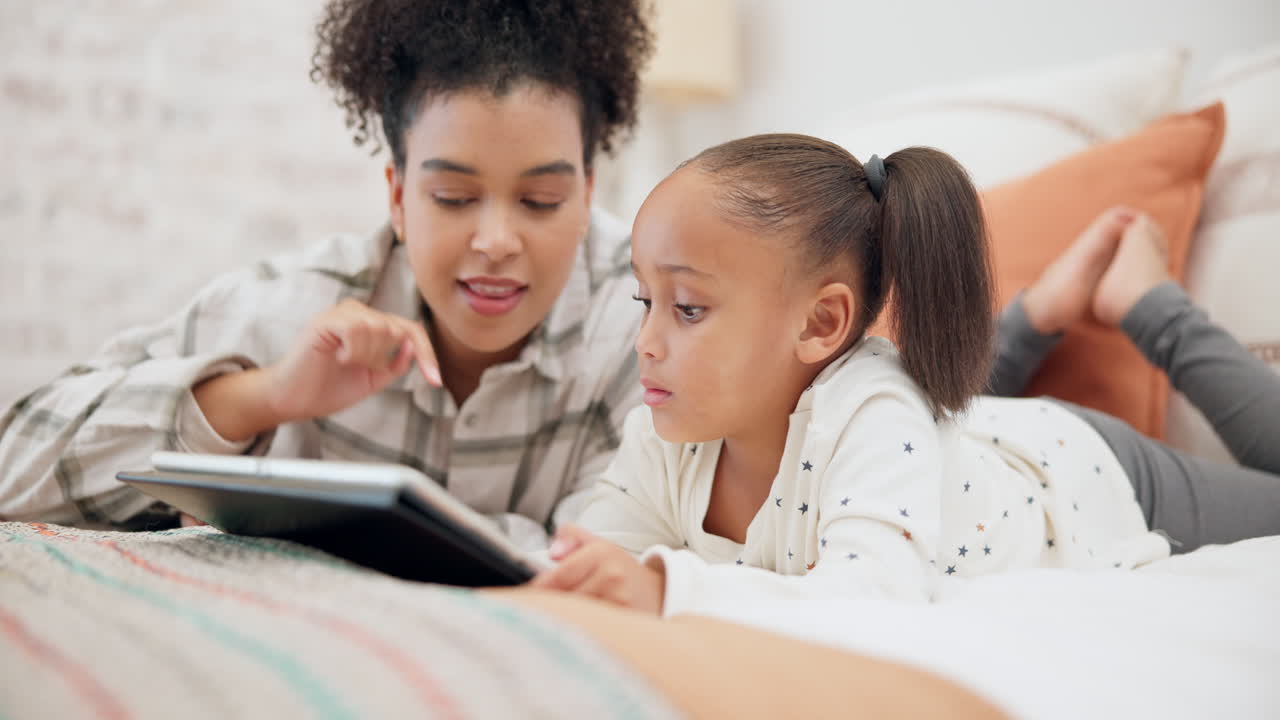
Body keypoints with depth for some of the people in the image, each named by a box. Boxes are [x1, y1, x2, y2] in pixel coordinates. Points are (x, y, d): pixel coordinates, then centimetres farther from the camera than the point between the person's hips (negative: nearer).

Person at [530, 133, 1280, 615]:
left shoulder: (876, 425, -47)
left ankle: (1147, 304, 29)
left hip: (1081, 478, -5)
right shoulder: (668, 437, -28)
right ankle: (1040, 315, 35)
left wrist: (666, 588, -70)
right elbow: (603, 542, -26)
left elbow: (869, 600, -59)